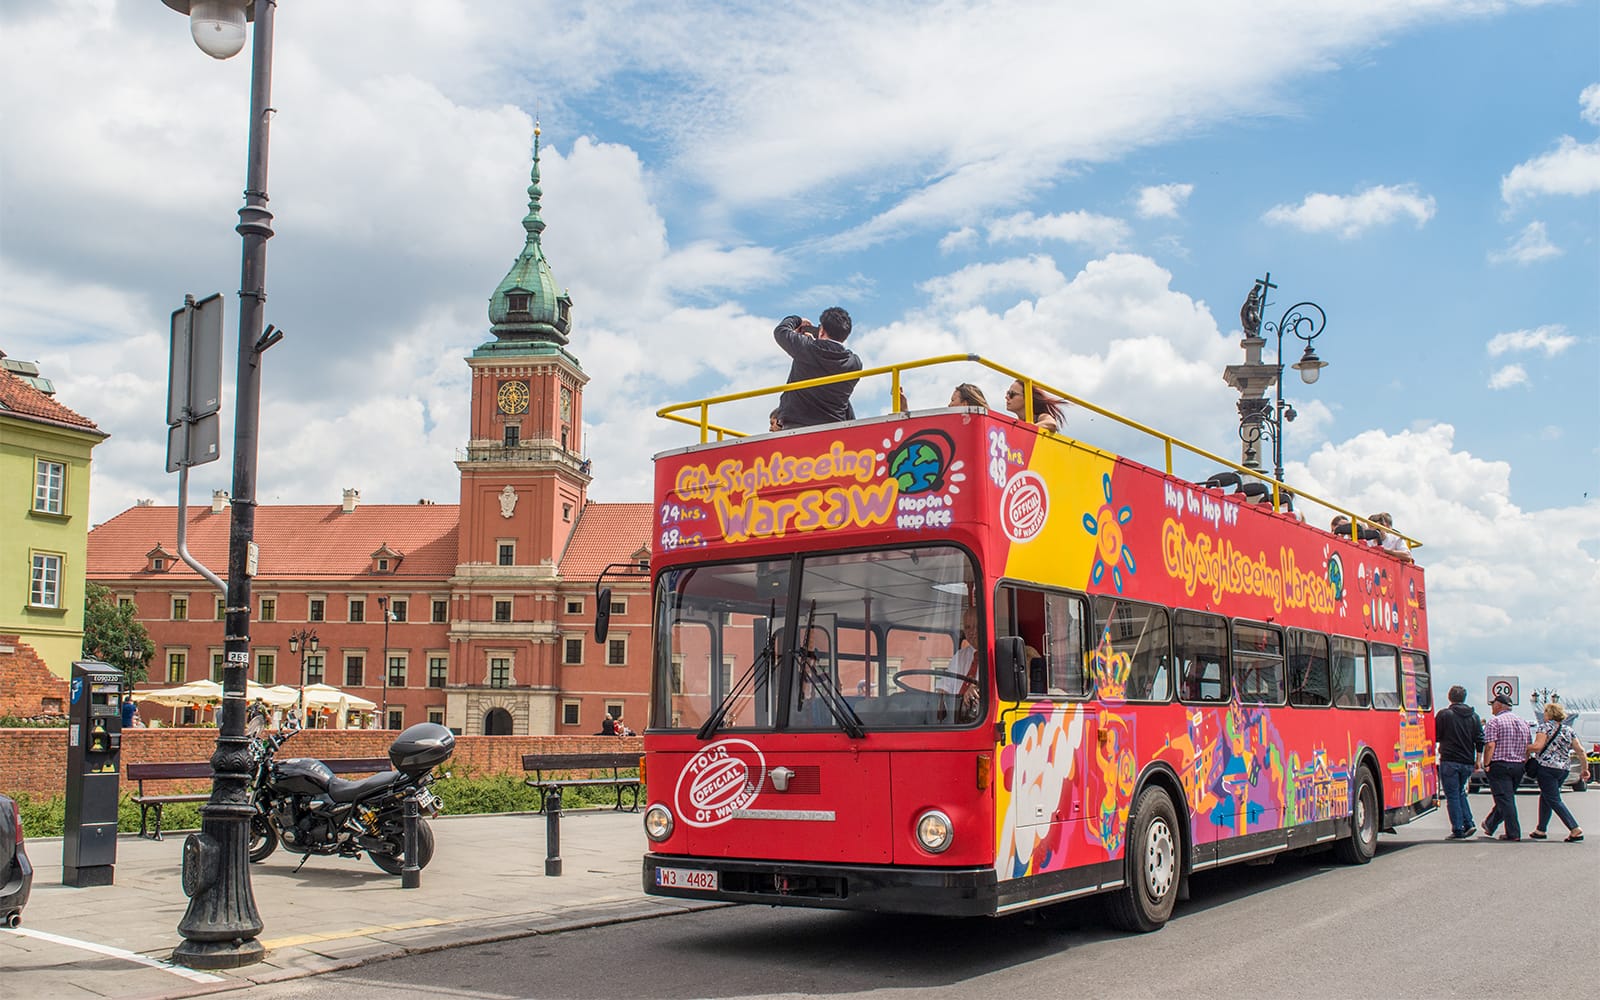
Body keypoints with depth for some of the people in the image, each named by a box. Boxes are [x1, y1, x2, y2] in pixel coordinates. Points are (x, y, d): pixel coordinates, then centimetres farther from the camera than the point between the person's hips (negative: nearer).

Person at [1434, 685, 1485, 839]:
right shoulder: (1474, 716, 7)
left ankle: (1458, 830, -1)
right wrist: (1477, 760, 13)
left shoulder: (1444, 714, -7)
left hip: (1449, 761, -5)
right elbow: (1480, 740, 6)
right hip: (1468, 762, 5)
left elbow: (1435, 735, -2)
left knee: (1452, 796, 1)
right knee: (1460, 792, 21)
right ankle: (1468, 823, 9)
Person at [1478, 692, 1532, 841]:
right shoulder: (1522, 723, 13)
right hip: (1518, 766, 7)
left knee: (1504, 799, -4)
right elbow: (1529, 747, 13)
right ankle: (1490, 825, 29)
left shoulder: (1494, 721, -8)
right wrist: (1523, 764, 16)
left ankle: (1513, 833, -7)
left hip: (1500, 765, -7)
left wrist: (1486, 764, -11)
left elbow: (1490, 745, -17)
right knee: (1507, 797, 16)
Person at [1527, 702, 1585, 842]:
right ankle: (1541, 830, 18)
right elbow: (1580, 750, 9)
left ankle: (1575, 829, -13)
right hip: (1564, 768, 7)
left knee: (1554, 800, -3)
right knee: (1545, 797, 17)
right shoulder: (1569, 730, 12)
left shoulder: (1545, 727, -6)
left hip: (1547, 766, -7)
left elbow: (1538, 746, -17)